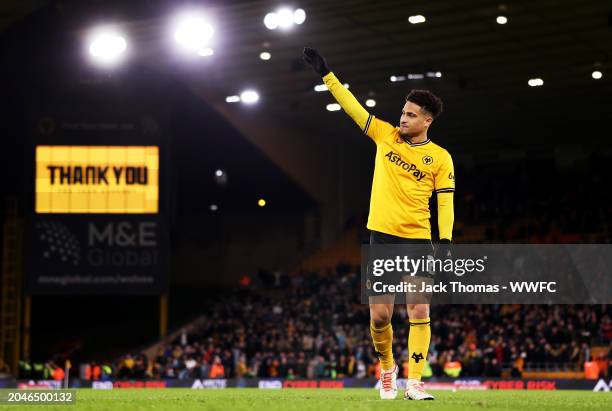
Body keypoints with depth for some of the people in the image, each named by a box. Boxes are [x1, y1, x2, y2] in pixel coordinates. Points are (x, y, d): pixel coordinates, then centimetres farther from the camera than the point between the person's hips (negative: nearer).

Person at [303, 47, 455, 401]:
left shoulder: (440, 158, 1)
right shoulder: (385, 135, 7)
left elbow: (446, 201, -2)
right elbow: (352, 106, 10)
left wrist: (446, 241, -13)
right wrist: (326, 73, 8)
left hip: (418, 241, -2)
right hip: (382, 238, 2)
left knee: (420, 312, -9)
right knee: (380, 315, -1)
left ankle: (414, 383, -5)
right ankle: (387, 368, 24)